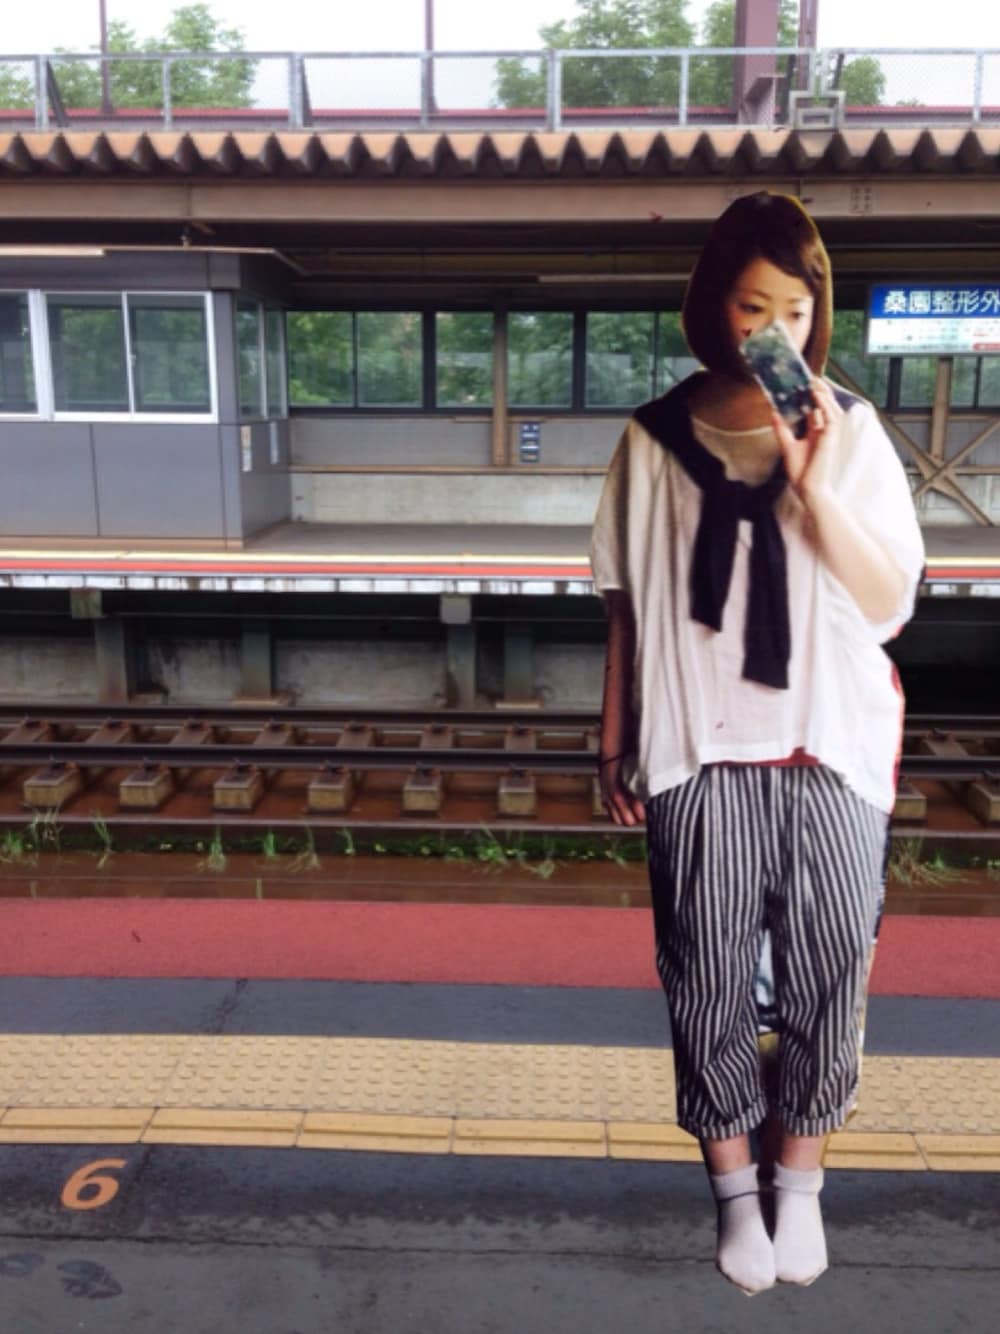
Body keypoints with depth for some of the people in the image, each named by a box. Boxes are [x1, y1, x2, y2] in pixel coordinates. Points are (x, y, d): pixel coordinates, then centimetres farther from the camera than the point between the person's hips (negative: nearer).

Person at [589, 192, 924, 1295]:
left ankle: (800, 1183, 35)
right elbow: (626, 606, 5)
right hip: (700, 758, 0)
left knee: (825, 979, 11)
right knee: (710, 980, 9)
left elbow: (889, 606, -5)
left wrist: (814, 488, -18)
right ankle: (734, 1184, 32)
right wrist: (614, 742, 7)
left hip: (830, 754, 1)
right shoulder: (657, 439, 1)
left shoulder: (851, 433, 0)